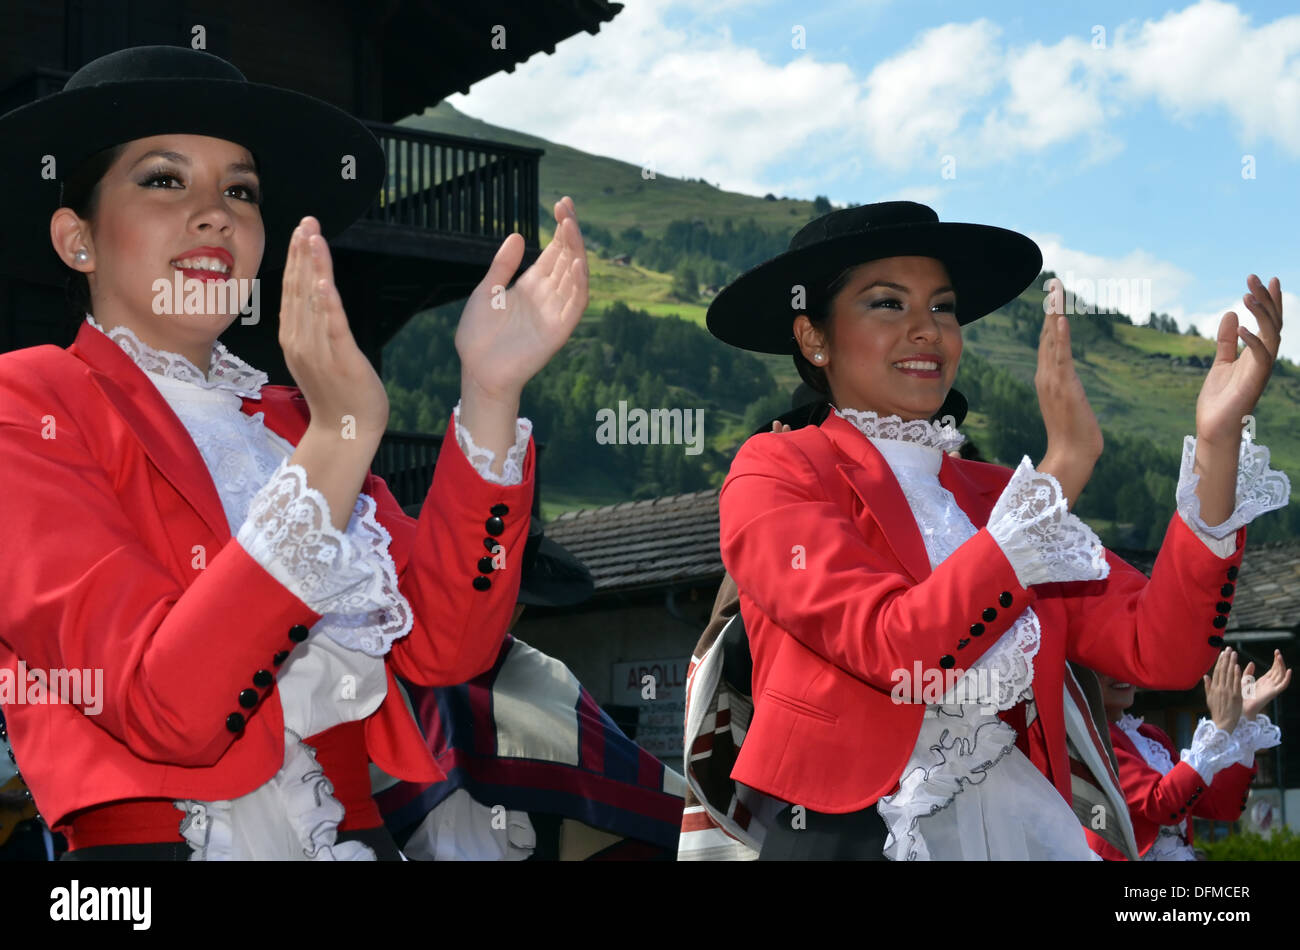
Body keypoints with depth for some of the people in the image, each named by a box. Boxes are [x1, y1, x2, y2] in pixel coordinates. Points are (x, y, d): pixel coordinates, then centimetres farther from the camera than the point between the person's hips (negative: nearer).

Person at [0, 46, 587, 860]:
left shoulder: (289, 423, 12)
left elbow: (444, 645, -1)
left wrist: (489, 390, -9)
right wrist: (339, 440, -21)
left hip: (350, 835, 4)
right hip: (152, 839, -4)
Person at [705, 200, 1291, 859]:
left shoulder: (996, 495, 7)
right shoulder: (774, 471, -5)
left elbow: (1162, 653, -4)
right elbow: (897, 651, -20)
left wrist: (1217, 442, -13)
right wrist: (1061, 467, -22)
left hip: (1023, 826, 5)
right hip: (855, 832, -4)